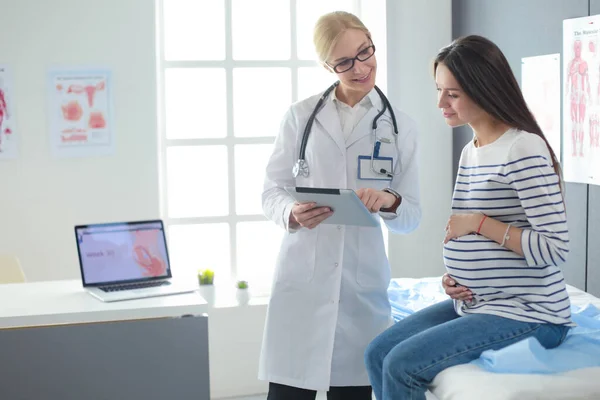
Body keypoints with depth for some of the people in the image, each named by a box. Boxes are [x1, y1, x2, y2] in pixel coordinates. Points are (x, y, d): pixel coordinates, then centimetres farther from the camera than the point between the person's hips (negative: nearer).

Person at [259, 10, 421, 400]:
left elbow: (413, 216, 6)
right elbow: (271, 191, 5)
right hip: (301, 278, -1)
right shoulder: (301, 115, 4)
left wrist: (390, 202, -17)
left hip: (363, 282, 1)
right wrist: (292, 213, -17)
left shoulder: (400, 126, 6)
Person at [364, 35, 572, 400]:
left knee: (402, 365, -19)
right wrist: (455, 276, 2)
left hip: (529, 315, -9)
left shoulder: (524, 150, -17)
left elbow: (555, 249, -20)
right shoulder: (470, 152, 12)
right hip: (474, 304, 9)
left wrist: (479, 222, -19)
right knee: (378, 353, 2)